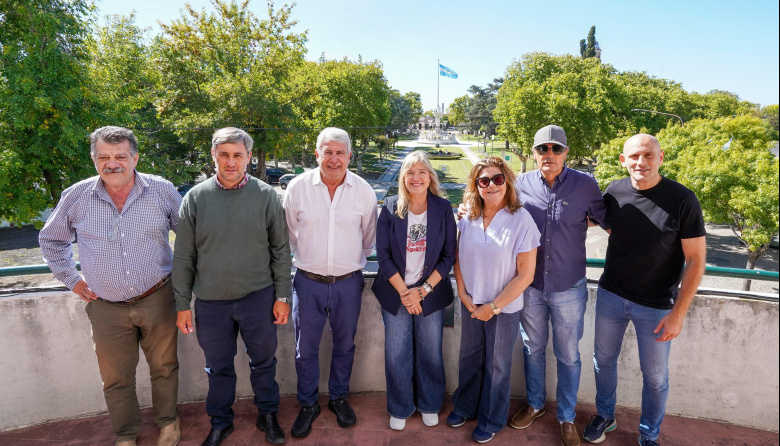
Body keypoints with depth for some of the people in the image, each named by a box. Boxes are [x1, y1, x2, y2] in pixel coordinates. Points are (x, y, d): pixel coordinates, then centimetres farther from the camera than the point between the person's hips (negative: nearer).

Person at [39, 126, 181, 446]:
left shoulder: (162, 191, -7)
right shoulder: (76, 197, -3)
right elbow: (51, 240, 15)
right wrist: (71, 279, 9)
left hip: (157, 299, -1)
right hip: (106, 308, 1)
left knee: (164, 368, 14)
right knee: (116, 378, 14)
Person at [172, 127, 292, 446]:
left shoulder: (266, 196, -5)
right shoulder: (195, 198, -3)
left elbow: (280, 250, -1)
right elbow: (183, 257, 2)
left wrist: (282, 296, -2)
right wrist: (182, 304, 2)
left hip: (258, 297, -1)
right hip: (211, 301, 1)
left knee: (263, 361, 15)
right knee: (218, 367, 18)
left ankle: (267, 414, 39)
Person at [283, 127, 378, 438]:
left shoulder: (364, 191, -5)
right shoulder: (298, 187, -6)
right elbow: (290, 234, 7)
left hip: (348, 282, 1)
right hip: (308, 281, 0)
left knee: (344, 345, 16)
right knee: (305, 348, 11)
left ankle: (339, 397, 39)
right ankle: (308, 404, 33)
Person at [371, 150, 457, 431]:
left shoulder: (443, 208, -4)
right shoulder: (390, 208, -5)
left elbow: (449, 255, -4)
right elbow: (383, 255, -5)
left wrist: (424, 289, -12)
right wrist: (404, 291, -12)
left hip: (432, 294, 0)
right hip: (395, 293, 0)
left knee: (430, 353, 12)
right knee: (396, 355, 8)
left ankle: (429, 405, 36)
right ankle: (400, 409, 32)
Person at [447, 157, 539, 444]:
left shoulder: (521, 220, -16)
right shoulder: (468, 218, -3)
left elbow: (525, 274, -15)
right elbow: (459, 258, 6)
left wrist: (494, 306, -13)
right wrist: (463, 294, -5)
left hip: (504, 308, -3)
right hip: (470, 304, 4)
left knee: (496, 366, 15)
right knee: (469, 358, 20)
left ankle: (491, 420, 38)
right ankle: (464, 406, 45)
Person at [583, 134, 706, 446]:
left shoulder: (683, 200, -16)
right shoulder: (613, 192, -7)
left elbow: (696, 260, -12)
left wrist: (678, 313, -14)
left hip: (656, 306, -3)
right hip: (611, 295, 3)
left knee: (655, 377, 13)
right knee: (603, 361, 17)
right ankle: (605, 416, 42)